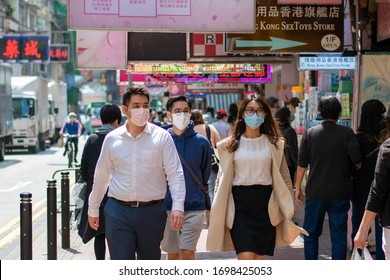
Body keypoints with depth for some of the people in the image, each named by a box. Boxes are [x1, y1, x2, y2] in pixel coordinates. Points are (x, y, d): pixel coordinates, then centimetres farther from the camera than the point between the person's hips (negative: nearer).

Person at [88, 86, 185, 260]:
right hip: (118, 211, 1)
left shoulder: (162, 137, -1)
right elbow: (101, 176, 14)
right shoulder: (112, 139, 5)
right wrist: (93, 209, 18)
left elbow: (175, 174, -4)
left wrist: (177, 207, -16)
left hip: (152, 211, 0)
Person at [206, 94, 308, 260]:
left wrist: (287, 207, 7)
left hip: (265, 203, 2)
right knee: (246, 256, -15)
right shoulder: (230, 145, 5)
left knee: (259, 258, 7)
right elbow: (223, 178, 8)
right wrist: (218, 209, 4)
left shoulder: (273, 144, 8)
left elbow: (283, 177, 11)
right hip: (239, 204, -2)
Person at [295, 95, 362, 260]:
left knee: (311, 233, 13)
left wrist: (298, 188, 9)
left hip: (315, 192, 1)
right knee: (339, 235, 7)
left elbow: (302, 164, 1)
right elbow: (357, 161, -14)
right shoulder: (347, 133, -6)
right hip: (340, 193, -1)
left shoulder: (310, 133, 0)